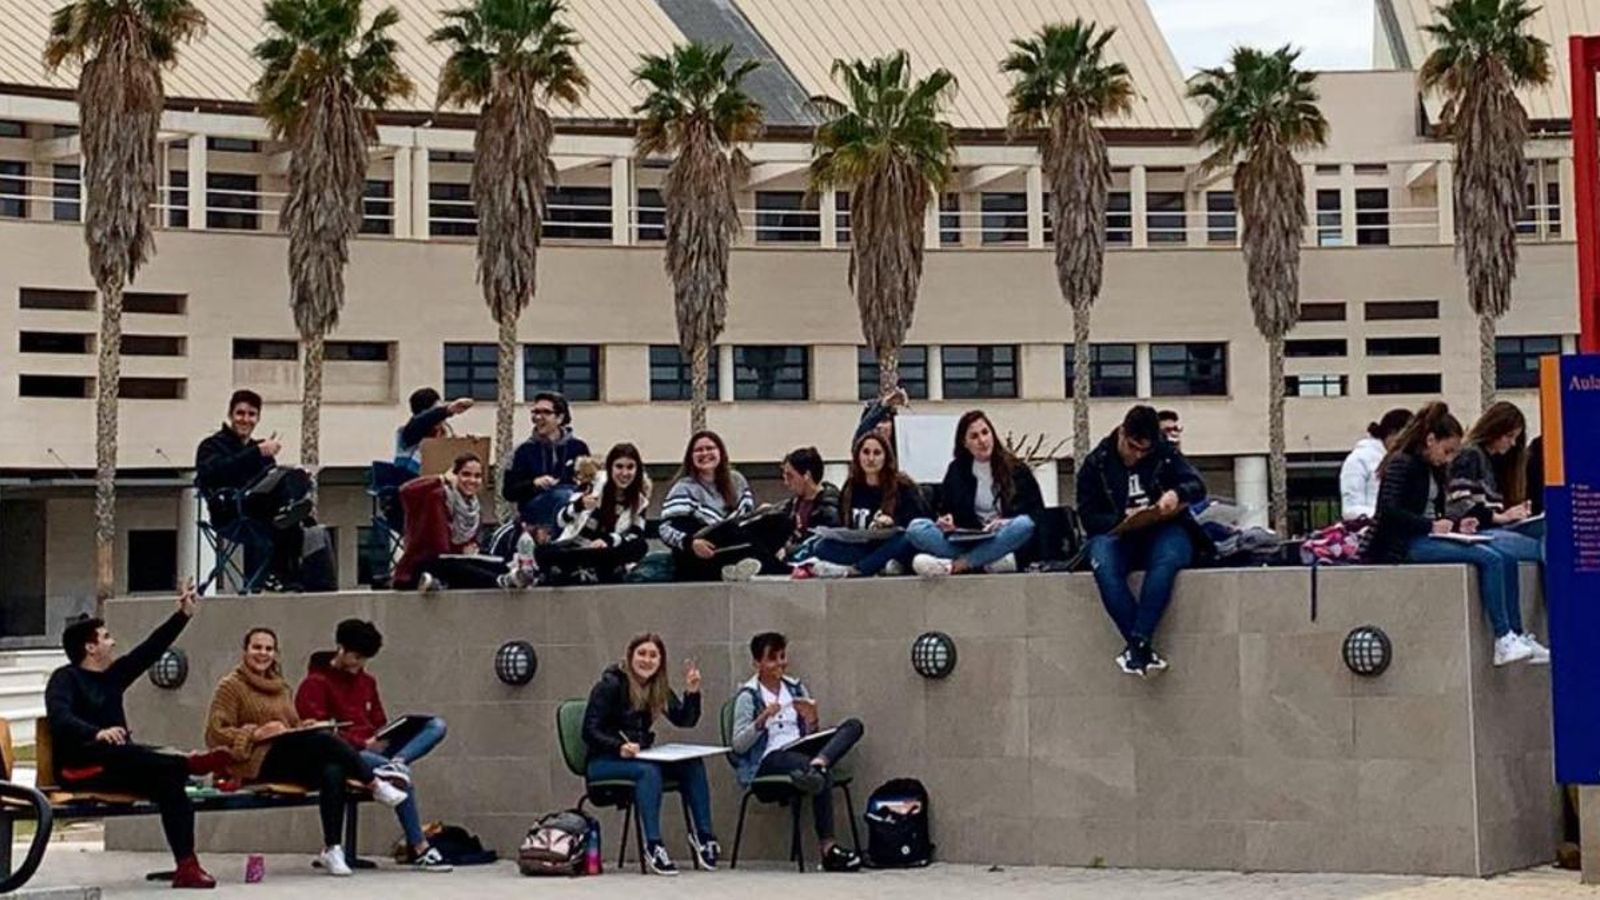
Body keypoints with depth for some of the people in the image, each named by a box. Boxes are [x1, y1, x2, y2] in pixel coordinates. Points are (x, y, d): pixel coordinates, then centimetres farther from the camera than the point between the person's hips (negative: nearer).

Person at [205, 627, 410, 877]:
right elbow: (215, 734, -2)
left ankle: (332, 849, -32)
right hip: (257, 764, -6)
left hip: (290, 764, 6)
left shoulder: (282, 688, 26)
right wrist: (256, 733, -15)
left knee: (332, 771, -29)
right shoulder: (231, 686, 7)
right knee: (323, 739, -30)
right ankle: (375, 783, -17)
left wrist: (306, 729, 3)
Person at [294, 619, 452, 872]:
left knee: (436, 726, -12)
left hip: (372, 748, 7)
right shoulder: (315, 684, -1)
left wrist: (382, 740, -2)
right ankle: (419, 850, -28)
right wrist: (362, 744, -18)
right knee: (403, 777, -32)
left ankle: (397, 762, -38)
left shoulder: (366, 681, 22)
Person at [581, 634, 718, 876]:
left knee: (693, 765, -19)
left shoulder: (659, 690, 9)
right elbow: (589, 732, -16)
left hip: (638, 757, 6)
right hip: (603, 761, -6)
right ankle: (653, 845, -39)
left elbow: (685, 720, 7)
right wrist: (620, 747, -32)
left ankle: (703, 835, -18)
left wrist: (691, 693, -10)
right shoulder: (610, 685, -11)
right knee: (648, 771, -37)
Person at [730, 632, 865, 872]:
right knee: (823, 775, -35)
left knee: (853, 725, -14)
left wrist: (812, 720, -4)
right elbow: (738, 745, -6)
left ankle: (817, 764, -41)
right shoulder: (747, 696, 0)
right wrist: (762, 720, -19)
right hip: (769, 760, -6)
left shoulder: (796, 688, 16)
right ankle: (828, 849, -37)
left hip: (799, 749, 6)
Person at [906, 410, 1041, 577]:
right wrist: (946, 521, -11)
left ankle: (955, 565, -38)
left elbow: (1037, 512, 3)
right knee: (916, 528, -20)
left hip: (1003, 540, -2)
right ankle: (991, 561, -35)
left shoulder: (1016, 469, 5)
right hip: (967, 542, 2)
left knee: (1024, 524, -35)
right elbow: (949, 511, 14)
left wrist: (1006, 522, -16)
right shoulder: (957, 470, 11)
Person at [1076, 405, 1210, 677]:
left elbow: (1197, 486, 4)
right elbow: (1088, 517, 3)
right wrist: (1123, 518, -17)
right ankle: (1144, 648, -39)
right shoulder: (1096, 463, 8)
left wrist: (1177, 493, -20)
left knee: (1168, 555, -38)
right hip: (1117, 535, 0)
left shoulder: (1166, 454, 11)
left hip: (1163, 532, 0)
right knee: (1102, 562, -37)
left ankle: (1136, 644, -40)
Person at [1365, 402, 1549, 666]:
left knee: (1506, 558, -5)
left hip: (1427, 539, 9)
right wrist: (1431, 525, -23)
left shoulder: (1433, 469, 20)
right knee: (1489, 559, -22)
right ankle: (1502, 641, -23)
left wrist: (1456, 525, 2)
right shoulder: (1402, 464, -8)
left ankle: (1517, 637, -7)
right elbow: (1388, 509, -20)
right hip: (1404, 546, -9)